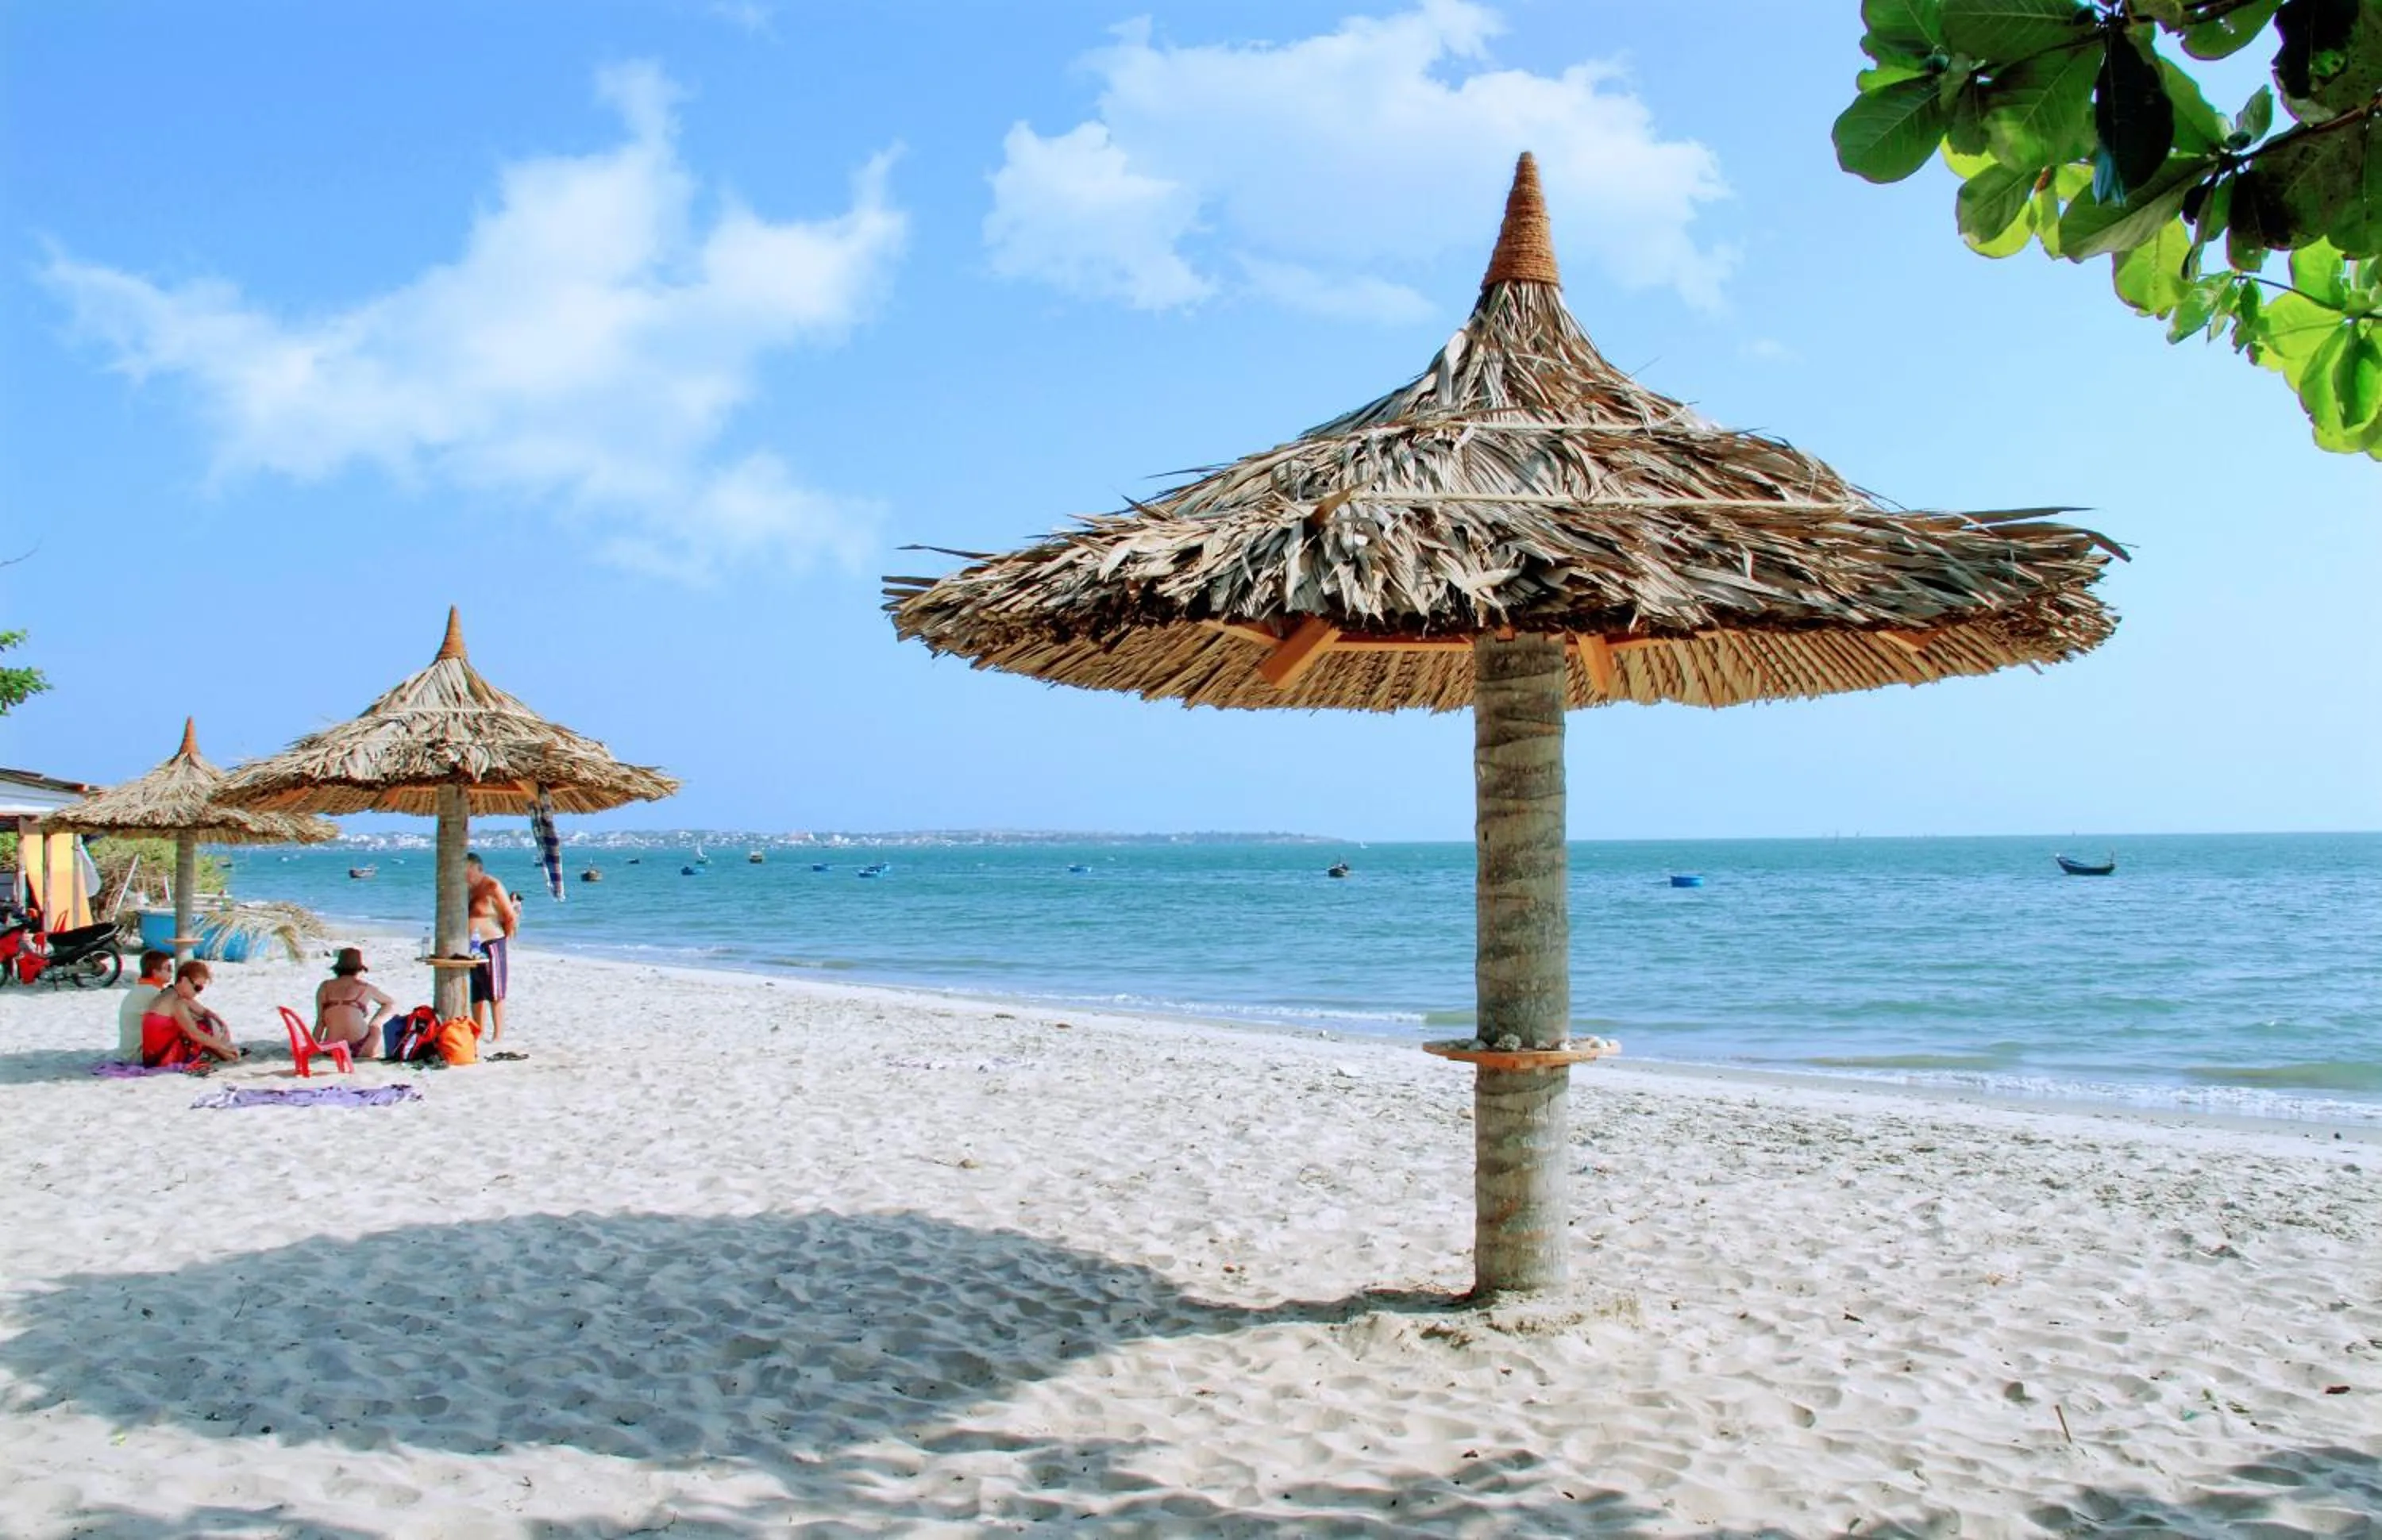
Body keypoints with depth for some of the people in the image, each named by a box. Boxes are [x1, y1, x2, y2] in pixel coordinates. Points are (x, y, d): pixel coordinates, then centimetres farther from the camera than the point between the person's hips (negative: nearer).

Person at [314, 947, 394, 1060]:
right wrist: (372, 1024, 30)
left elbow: (320, 1022, 3)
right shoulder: (365, 988, 6)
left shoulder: (325, 986, 9)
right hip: (362, 1050, -3)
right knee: (375, 1028, 28)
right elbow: (392, 1004, 21)